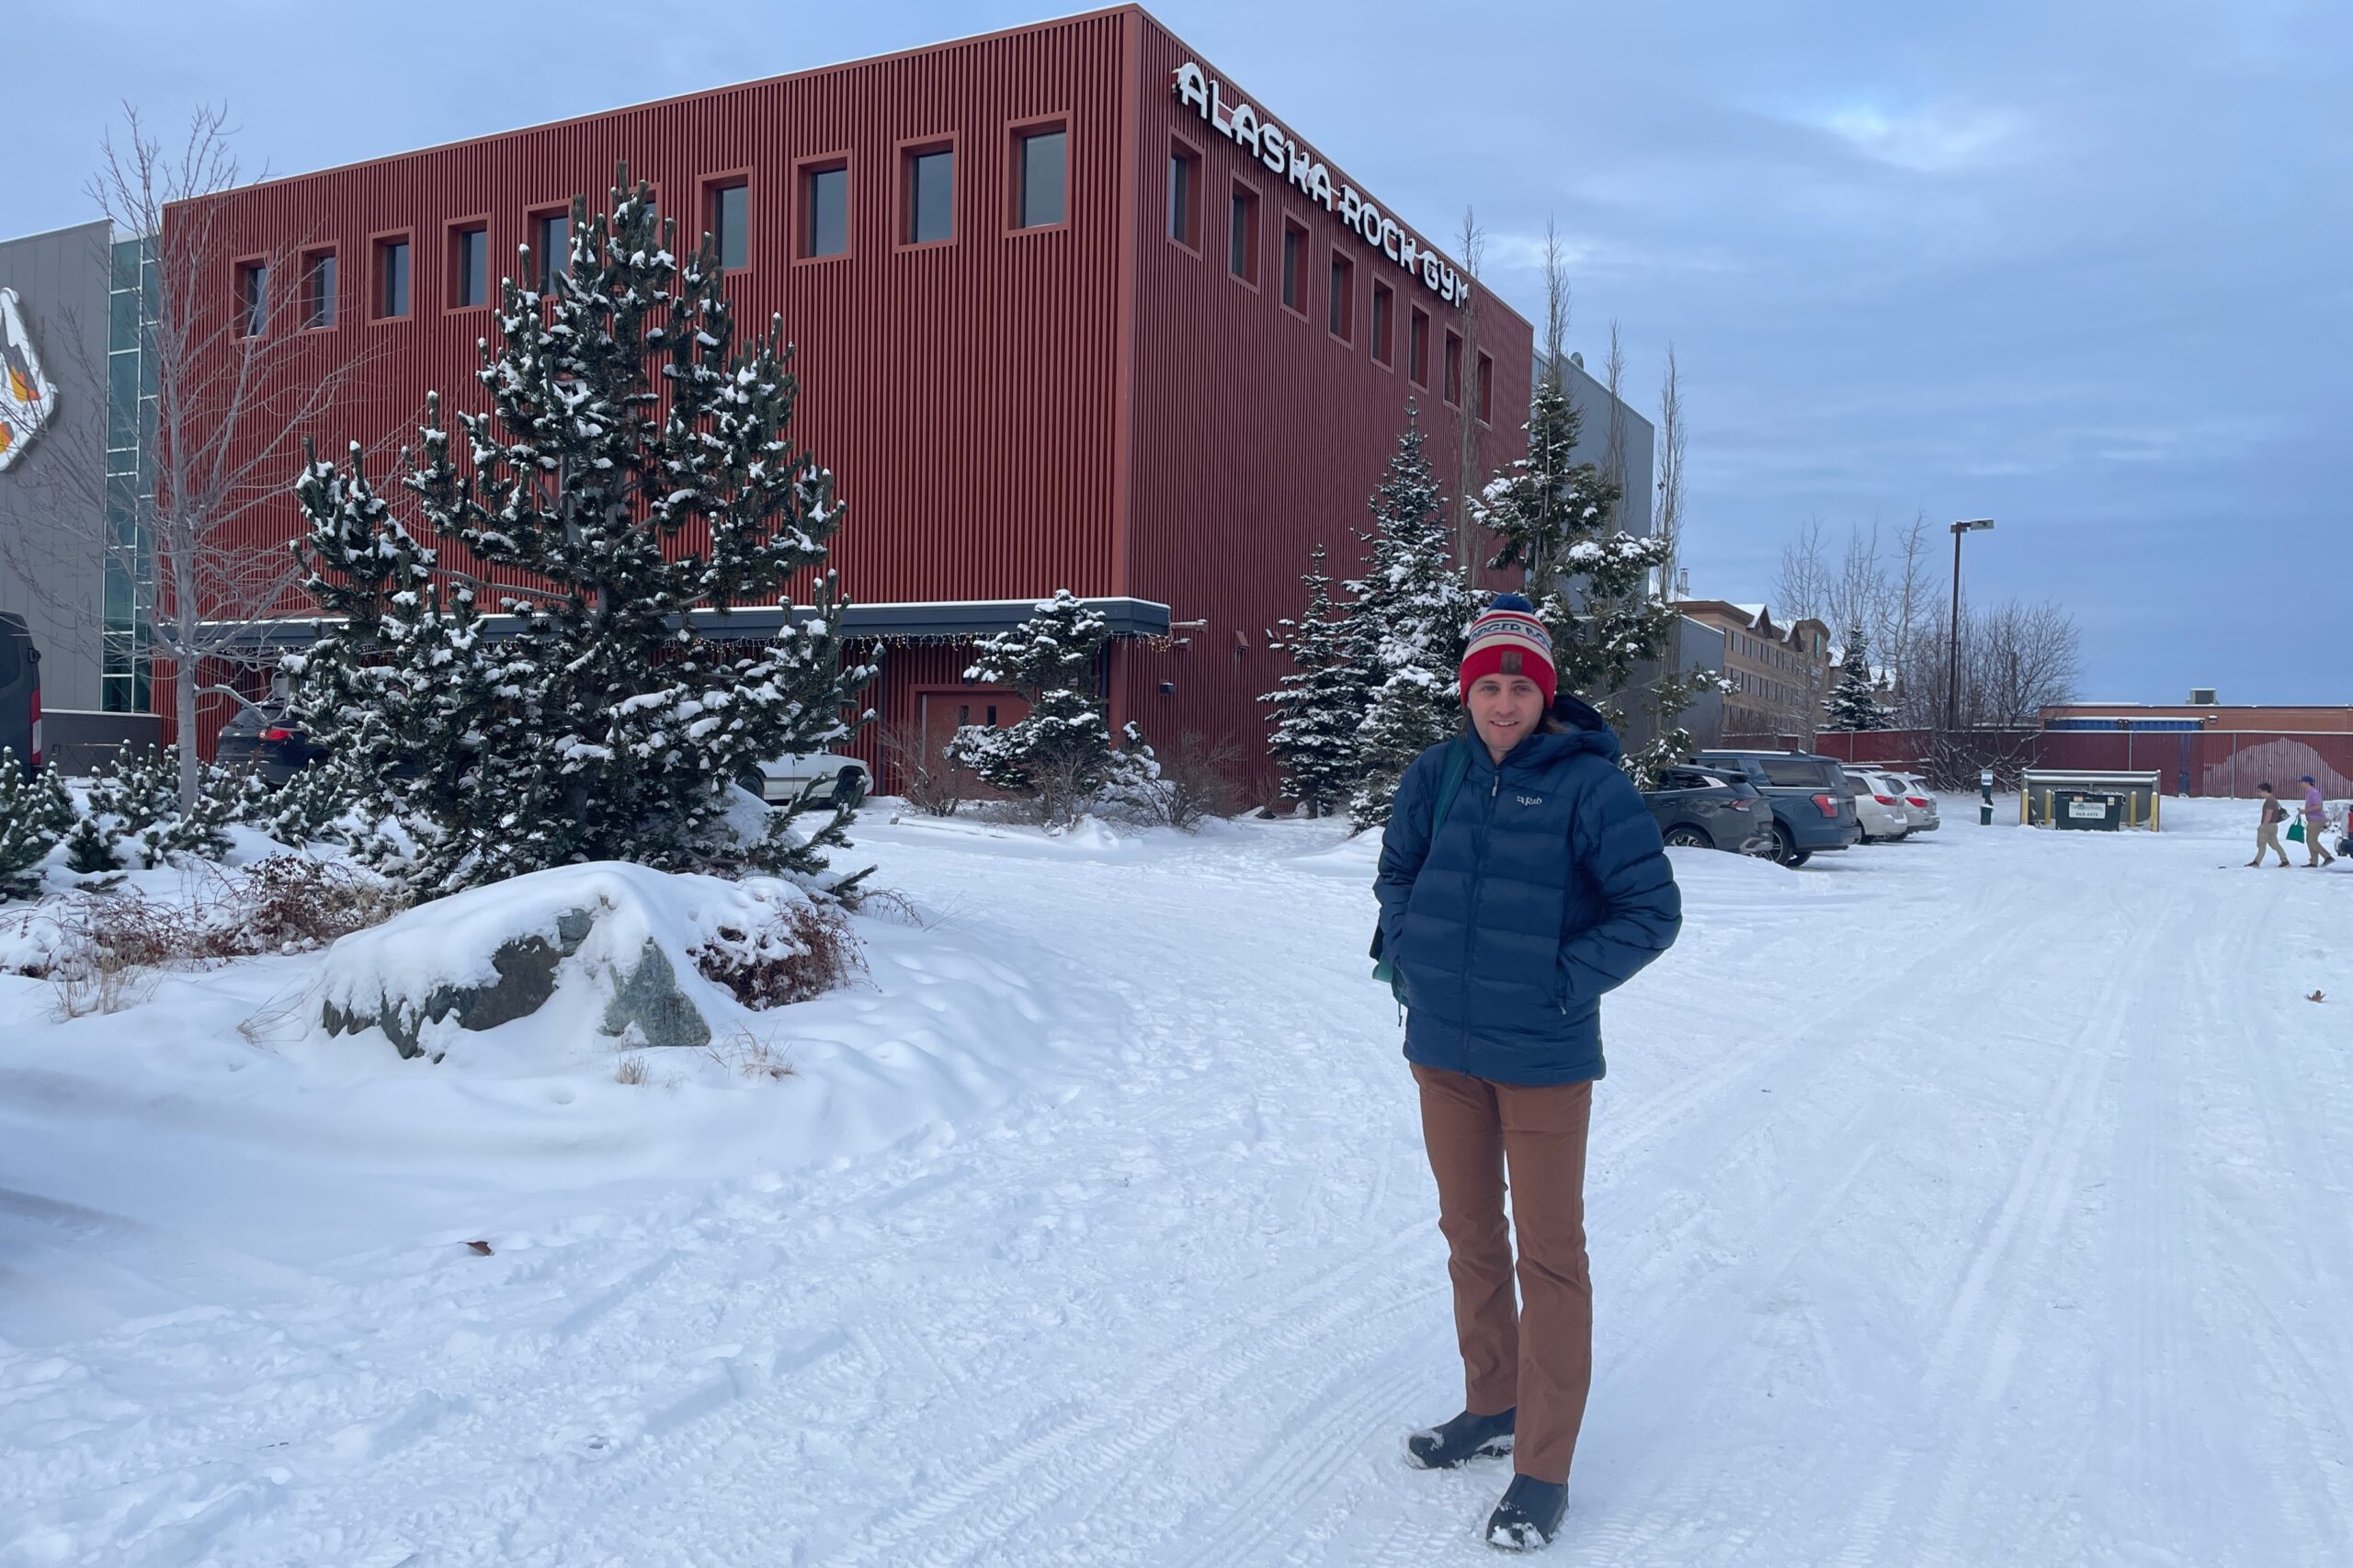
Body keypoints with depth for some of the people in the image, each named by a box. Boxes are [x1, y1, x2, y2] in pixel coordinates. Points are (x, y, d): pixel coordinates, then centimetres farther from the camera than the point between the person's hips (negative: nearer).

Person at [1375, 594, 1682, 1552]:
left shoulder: (1588, 783, -13)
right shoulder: (1437, 774, 1)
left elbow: (1652, 909, -10)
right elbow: (1397, 872, 17)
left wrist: (1563, 981, -14)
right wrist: (1408, 956, 4)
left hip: (1543, 1059, -5)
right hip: (1443, 1050, 5)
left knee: (1549, 1255, 4)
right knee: (1470, 1238, 18)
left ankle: (1543, 1472, 14)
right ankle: (1492, 1408, 37)